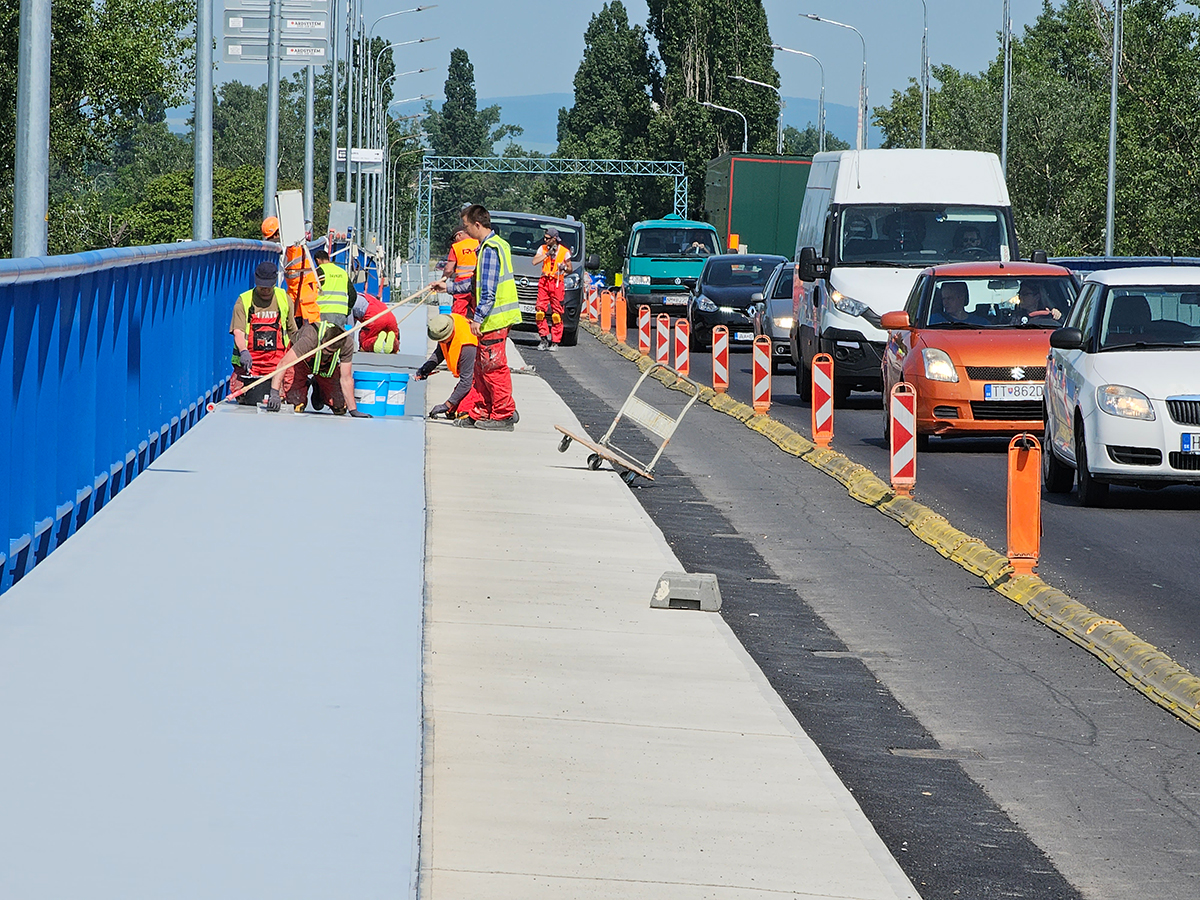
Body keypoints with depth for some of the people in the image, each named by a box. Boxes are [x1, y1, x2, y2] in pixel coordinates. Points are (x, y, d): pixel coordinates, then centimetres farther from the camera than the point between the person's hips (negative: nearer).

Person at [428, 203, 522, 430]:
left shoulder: (490, 249, -16)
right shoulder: (496, 245, 16)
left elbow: (489, 290, -21)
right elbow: (479, 283, 24)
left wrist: (478, 318, -21)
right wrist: (448, 287, 27)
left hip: (494, 318, -11)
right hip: (497, 317, 11)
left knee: (493, 367, -4)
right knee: (482, 367, 15)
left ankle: (503, 415, 2)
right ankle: (482, 413, 20)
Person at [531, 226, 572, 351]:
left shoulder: (564, 252, 4)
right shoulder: (543, 248, 10)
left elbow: (570, 269, 12)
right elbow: (534, 261, -3)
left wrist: (565, 268, -11)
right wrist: (547, 254, -9)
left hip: (557, 283, -2)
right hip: (544, 282, 2)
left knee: (557, 313, -5)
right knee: (540, 311, -7)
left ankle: (555, 342, 0)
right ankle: (544, 338, 2)